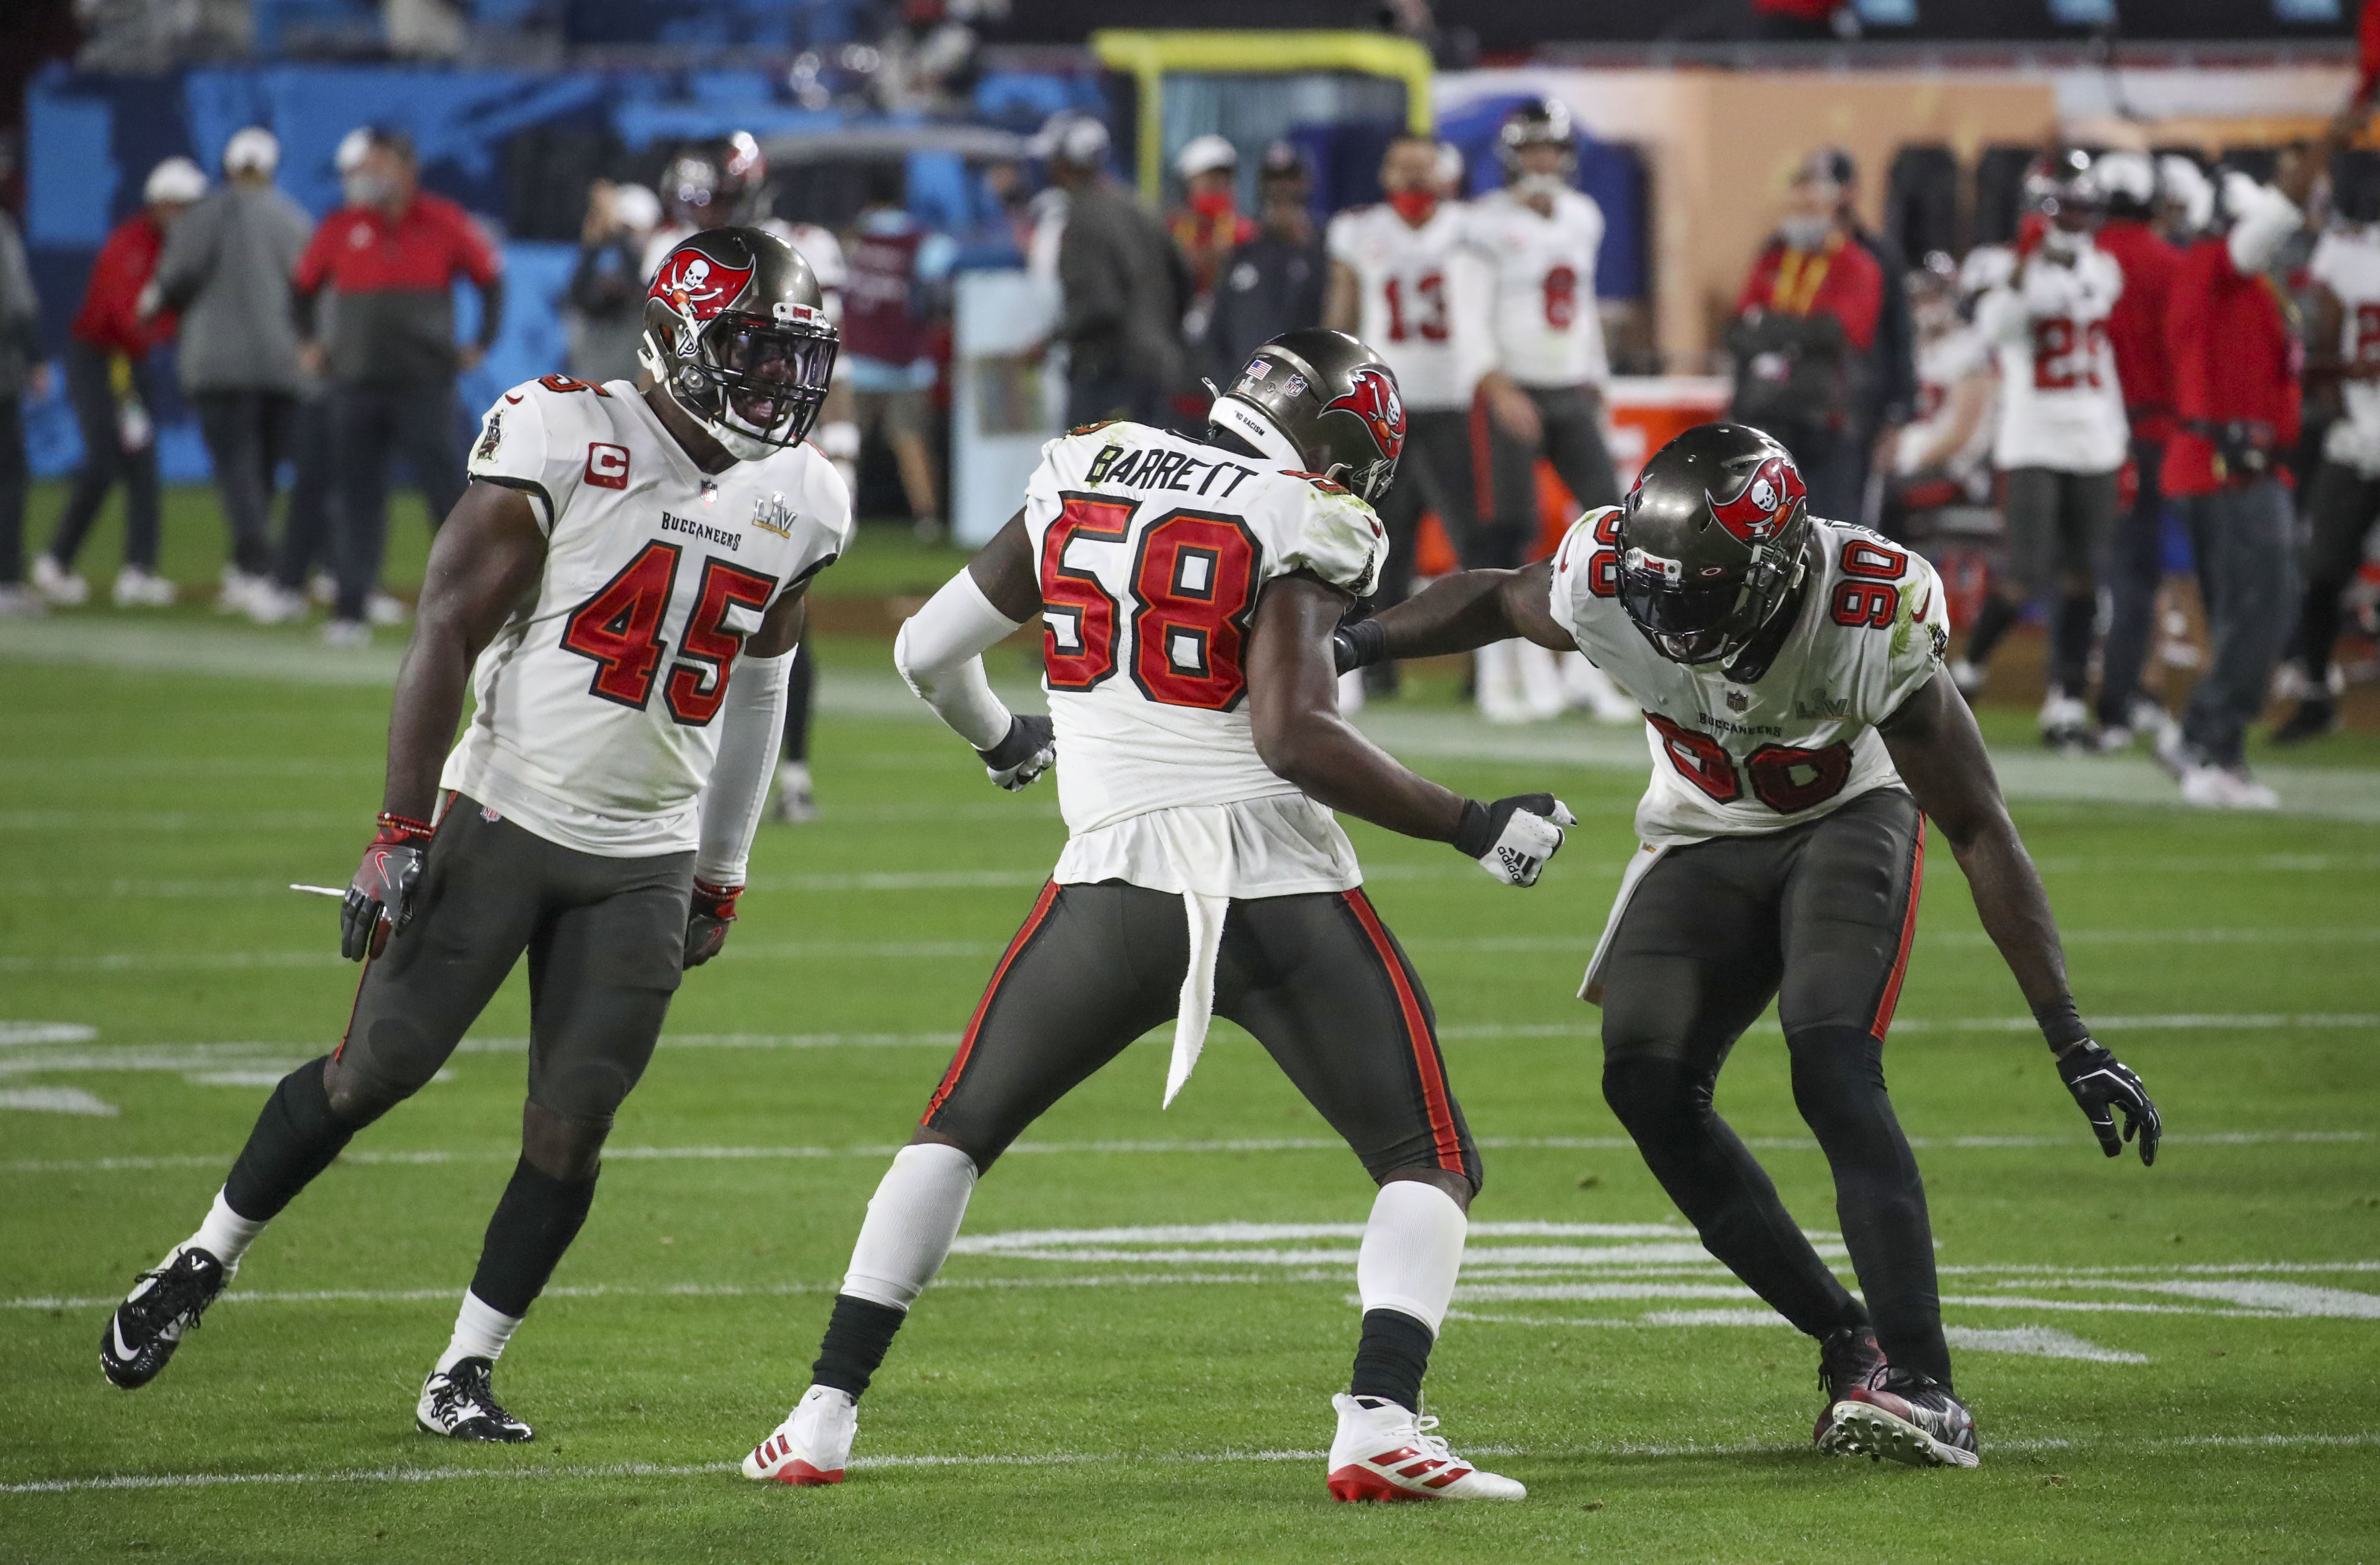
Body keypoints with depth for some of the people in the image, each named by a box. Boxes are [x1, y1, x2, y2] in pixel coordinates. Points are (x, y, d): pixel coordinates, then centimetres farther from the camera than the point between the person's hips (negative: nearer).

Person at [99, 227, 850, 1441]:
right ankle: (204, 1263, 20)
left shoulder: (797, 504, 4)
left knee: (573, 1123, -2)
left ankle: (466, 1375, 10)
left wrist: (721, 881, 20)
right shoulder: (565, 444, -13)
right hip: (503, 821, -4)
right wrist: (401, 833, -16)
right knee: (378, 1067, -1)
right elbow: (447, 633, -12)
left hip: (646, 863, 4)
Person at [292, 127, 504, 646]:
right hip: (356, 384, 2)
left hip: (425, 384, -2)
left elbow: (491, 275, 11)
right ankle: (350, 612, 4)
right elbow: (304, 285, 20)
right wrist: (309, 343, 14)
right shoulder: (341, 228, 4)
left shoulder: (444, 224, -1)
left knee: (448, 495, -4)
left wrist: (482, 343, 6)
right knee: (358, 501, 2)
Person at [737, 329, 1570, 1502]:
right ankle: (1378, 1424, -17)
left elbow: (927, 651, 15)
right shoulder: (1300, 532, -7)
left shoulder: (1082, 477, 9)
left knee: (958, 1131, 20)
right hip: (1281, 892, -4)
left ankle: (824, 1416, 13)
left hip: (1114, 885, 4)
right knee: (1430, 1165, 5)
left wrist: (1003, 742, 36)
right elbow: (1292, 737, -18)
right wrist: (1472, 827, -11)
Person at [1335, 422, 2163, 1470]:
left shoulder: (1873, 618, -33)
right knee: (1649, 1088, -14)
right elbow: (1490, 600, 1)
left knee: (1832, 1068, -27)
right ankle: (1848, 1341, -2)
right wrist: (1346, 648, -12)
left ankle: (1921, 1384, -29)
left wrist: (2071, 1041, -27)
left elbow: (1979, 830, -26)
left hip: (1847, 823, -4)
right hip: (1704, 842, 4)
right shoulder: (1609, 585, -27)